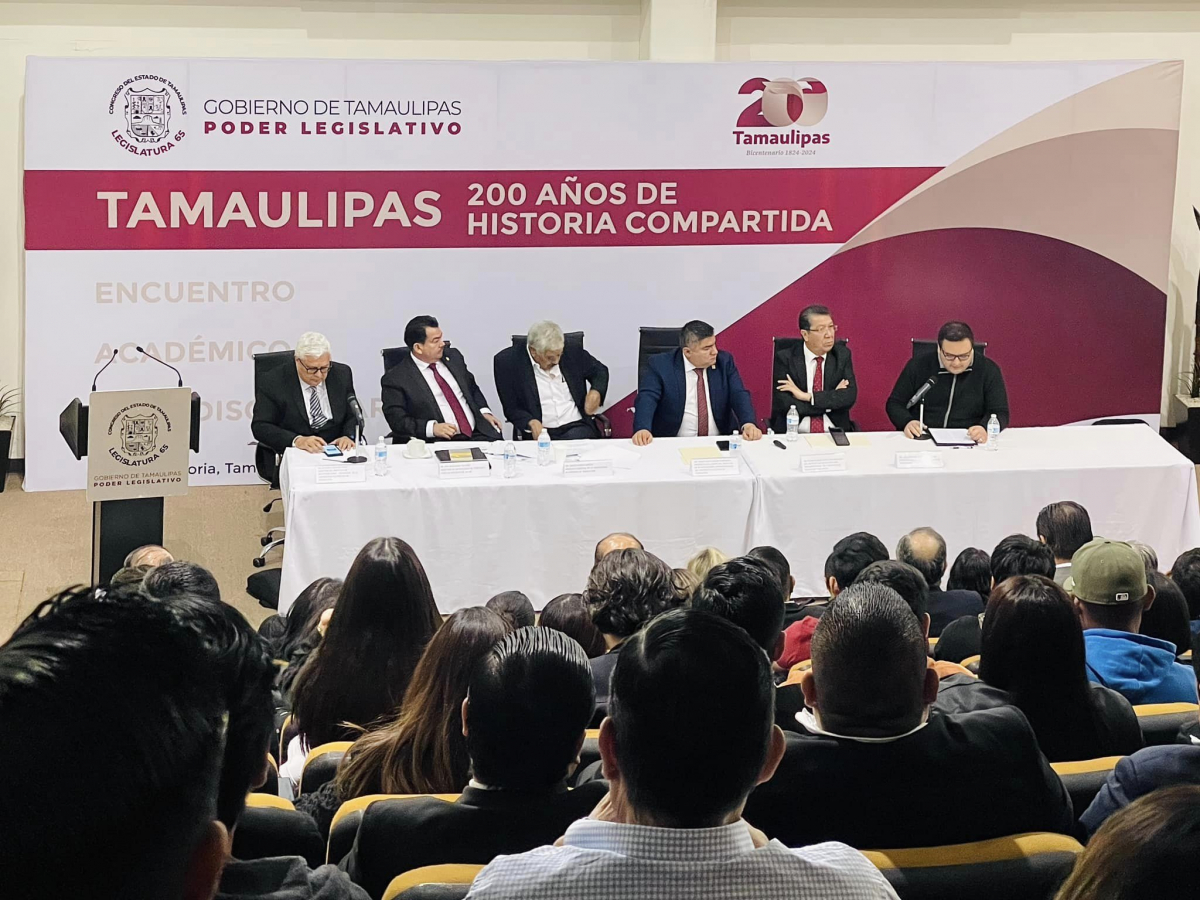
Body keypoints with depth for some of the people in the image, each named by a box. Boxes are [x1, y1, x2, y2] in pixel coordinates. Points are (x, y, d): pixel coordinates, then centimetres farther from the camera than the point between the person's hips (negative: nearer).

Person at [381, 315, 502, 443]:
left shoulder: (453, 357, 15)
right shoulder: (395, 379, -2)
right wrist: (432, 428, -20)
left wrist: (484, 412, 10)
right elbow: (397, 421, -7)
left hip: (476, 434, 6)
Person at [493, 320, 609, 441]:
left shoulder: (572, 352, 5)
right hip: (539, 431, -1)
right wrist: (530, 422, -20)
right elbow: (511, 408, 1)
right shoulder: (507, 361, -3)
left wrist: (595, 392, 2)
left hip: (576, 427, 1)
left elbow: (600, 370, 23)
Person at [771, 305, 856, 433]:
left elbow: (850, 396, -4)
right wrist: (832, 398, -8)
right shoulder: (784, 358, 0)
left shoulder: (842, 355, 7)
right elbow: (784, 404, -10)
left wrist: (808, 396, -13)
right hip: (794, 436, -1)